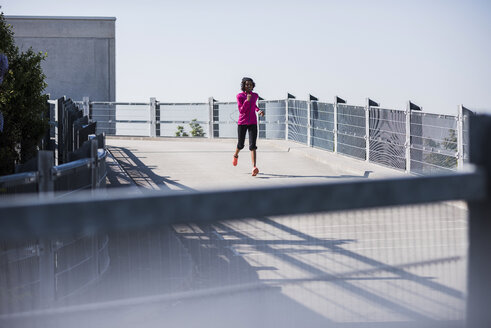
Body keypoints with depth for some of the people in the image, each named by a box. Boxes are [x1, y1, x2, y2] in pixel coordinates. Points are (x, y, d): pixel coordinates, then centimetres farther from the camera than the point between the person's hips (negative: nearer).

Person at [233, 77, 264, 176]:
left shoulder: (255, 95, 6)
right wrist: (247, 100, -23)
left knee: (252, 146, -13)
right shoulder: (239, 96, -6)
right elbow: (241, 110, -13)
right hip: (242, 123, -1)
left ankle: (254, 167, -24)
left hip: (253, 123, 1)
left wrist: (258, 110, 11)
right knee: (240, 145, 13)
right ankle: (236, 155, 49)